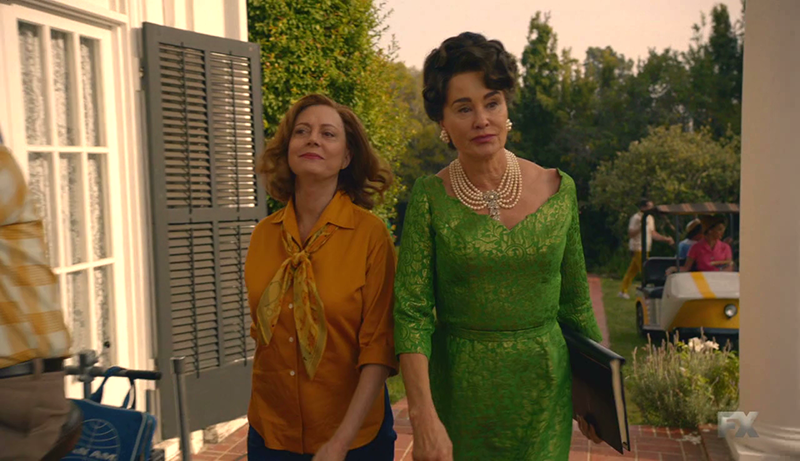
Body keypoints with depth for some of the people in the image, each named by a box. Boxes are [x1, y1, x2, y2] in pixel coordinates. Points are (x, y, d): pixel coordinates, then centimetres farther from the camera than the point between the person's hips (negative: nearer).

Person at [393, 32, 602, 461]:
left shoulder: (558, 189, -3)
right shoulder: (430, 198, -9)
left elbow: (575, 302, 5)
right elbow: (411, 313, -13)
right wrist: (423, 416, -20)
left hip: (544, 390, 2)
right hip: (459, 390, -1)